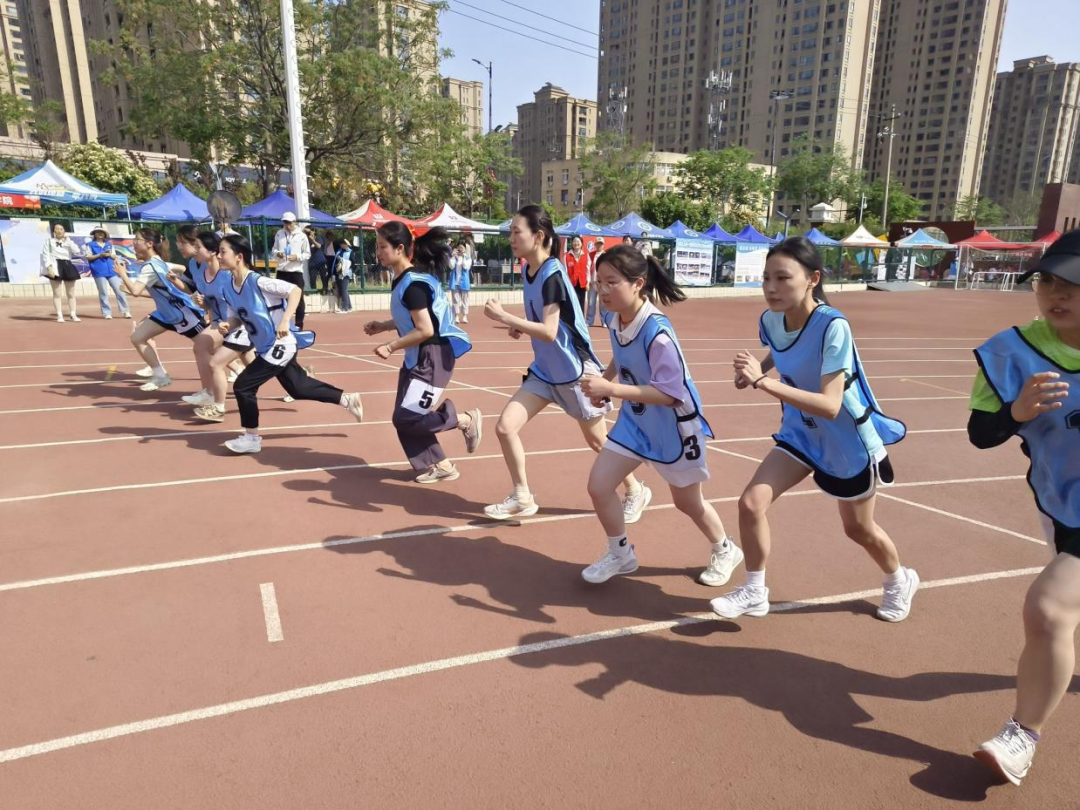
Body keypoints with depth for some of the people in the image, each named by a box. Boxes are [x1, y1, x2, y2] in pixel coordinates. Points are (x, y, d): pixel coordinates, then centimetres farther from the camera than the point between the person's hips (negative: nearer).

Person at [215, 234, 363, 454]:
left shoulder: (258, 281, -22)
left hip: (280, 345, -9)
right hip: (267, 347, 9)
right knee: (299, 388, 18)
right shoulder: (228, 287, 2)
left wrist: (285, 321, -32)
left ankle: (252, 438, 8)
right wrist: (228, 325, -9)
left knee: (243, 385, -9)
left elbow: (295, 290, -23)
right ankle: (347, 400, 33)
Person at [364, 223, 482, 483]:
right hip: (416, 357, 10)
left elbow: (425, 330, -23)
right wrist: (382, 326, 10)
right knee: (404, 418, 9)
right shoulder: (403, 279, 8)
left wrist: (391, 346, -15)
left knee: (407, 417, -12)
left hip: (433, 357, -10)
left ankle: (466, 420, 5)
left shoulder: (413, 283, -20)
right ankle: (440, 465, 20)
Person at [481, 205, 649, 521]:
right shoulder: (527, 271, 3)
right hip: (545, 370, 8)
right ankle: (522, 498, 12)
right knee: (505, 426, -4)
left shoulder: (552, 274, -22)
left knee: (598, 441, 8)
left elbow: (549, 332, -29)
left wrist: (503, 317, -28)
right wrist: (521, 328, 0)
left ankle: (636, 491, 32)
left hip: (574, 370, -8)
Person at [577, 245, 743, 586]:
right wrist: (604, 381, -5)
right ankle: (621, 554, 25)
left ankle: (725, 552, 44)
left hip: (673, 425, -6)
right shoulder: (615, 318, -9)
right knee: (598, 485, 0)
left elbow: (670, 393, -32)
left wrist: (611, 389, -38)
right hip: (635, 420, 6)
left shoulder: (656, 330, -31)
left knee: (687, 501, 14)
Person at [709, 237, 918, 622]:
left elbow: (830, 406, -38)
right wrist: (754, 371, -8)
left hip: (848, 441, -5)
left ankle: (900, 581, 49)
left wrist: (764, 382, -44)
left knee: (858, 529, 15)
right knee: (751, 503, -10)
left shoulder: (832, 327, -32)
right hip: (801, 432, 5)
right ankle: (754, 593, 11)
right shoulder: (770, 320, -13)